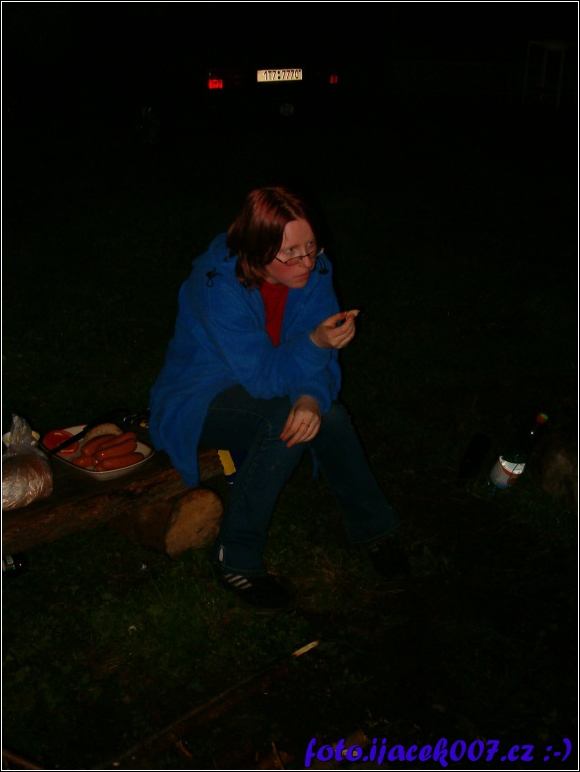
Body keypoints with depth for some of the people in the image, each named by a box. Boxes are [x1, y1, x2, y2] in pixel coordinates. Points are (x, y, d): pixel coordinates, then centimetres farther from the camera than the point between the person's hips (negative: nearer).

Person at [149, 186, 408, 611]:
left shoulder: (313, 271, -13)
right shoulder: (219, 287, -30)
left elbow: (321, 361, -11)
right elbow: (262, 377, -31)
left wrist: (313, 397, -33)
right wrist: (316, 343, -46)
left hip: (266, 386, 5)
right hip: (199, 402, -5)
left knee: (329, 414, -26)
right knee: (283, 418, -33)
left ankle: (373, 527, -3)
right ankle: (236, 556, -18)